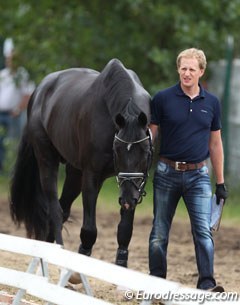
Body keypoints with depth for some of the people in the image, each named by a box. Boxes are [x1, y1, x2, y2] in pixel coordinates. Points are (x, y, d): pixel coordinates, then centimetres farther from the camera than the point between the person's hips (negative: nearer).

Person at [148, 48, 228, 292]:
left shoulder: (211, 103, 5)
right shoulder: (163, 99, -3)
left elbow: (215, 144, 11)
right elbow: (149, 135, 0)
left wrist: (220, 182, 11)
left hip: (198, 175, 1)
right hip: (167, 173, -1)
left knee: (203, 231, -11)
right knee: (159, 233, 7)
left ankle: (207, 284, -14)